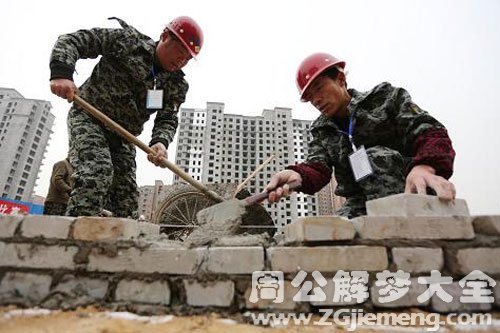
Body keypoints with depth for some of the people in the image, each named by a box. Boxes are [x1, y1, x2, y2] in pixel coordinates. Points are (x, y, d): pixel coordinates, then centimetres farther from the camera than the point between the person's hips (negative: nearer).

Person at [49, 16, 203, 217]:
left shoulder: (176, 85, -1)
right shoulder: (125, 40, -9)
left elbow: (168, 119, -8)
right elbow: (72, 41, -9)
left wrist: (161, 141, -31)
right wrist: (61, 72, -28)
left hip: (122, 136, 5)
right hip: (88, 117, -4)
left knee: (127, 200, 1)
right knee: (98, 171, -28)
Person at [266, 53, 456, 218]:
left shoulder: (385, 97, 2)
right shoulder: (321, 131, 11)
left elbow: (427, 131, -12)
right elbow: (317, 167, -7)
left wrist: (425, 167, -35)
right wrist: (297, 175, -32)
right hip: (361, 205, 3)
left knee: (375, 155, -28)